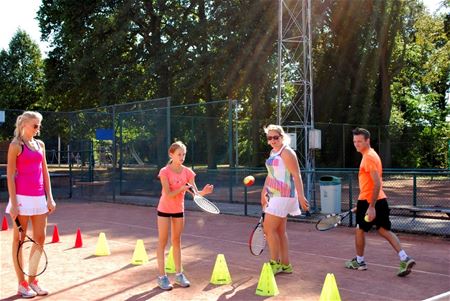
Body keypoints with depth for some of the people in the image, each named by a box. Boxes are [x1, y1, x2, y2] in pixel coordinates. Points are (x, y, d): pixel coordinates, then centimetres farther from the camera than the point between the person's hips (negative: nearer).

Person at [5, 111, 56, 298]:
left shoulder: (40, 144, 13)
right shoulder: (16, 145, -4)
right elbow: (10, 175, -8)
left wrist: (49, 197, 10)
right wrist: (13, 203, -13)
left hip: (39, 197, 6)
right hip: (22, 197, -6)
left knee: (40, 238, 7)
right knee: (19, 240, 4)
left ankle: (32, 280, 21)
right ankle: (21, 284, 12)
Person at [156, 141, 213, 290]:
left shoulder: (187, 172, -6)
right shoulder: (165, 171, -16)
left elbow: (195, 193, -12)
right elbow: (168, 194, -23)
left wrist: (204, 192, -33)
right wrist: (183, 188, -36)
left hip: (179, 210, 4)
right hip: (165, 209, -4)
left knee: (177, 241, 12)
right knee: (162, 242, 2)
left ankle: (179, 274, 20)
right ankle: (162, 276, 9)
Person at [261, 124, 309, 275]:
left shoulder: (286, 152, -12)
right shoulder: (273, 152, 15)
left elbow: (297, 175, -18)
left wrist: (301, 196, -24)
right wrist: (264, 191, 19)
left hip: (282, 196, -9)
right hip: (274, 195, 9)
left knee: (269, 229, -8)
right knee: (280, 231, 11)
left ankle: (275, 263, 4)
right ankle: (285, 265, 19)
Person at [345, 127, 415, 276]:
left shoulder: (369, 157, -17)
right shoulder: (370, 155, 14)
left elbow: (377, 184, -24)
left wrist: (371, 207, -26)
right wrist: (361, 203, 26)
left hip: (369, 202, -9)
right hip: (380, 200, 9)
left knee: (360, 230, 9)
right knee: (384, 230, 9)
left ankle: (359, 261, 24)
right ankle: (405, 259, -1)